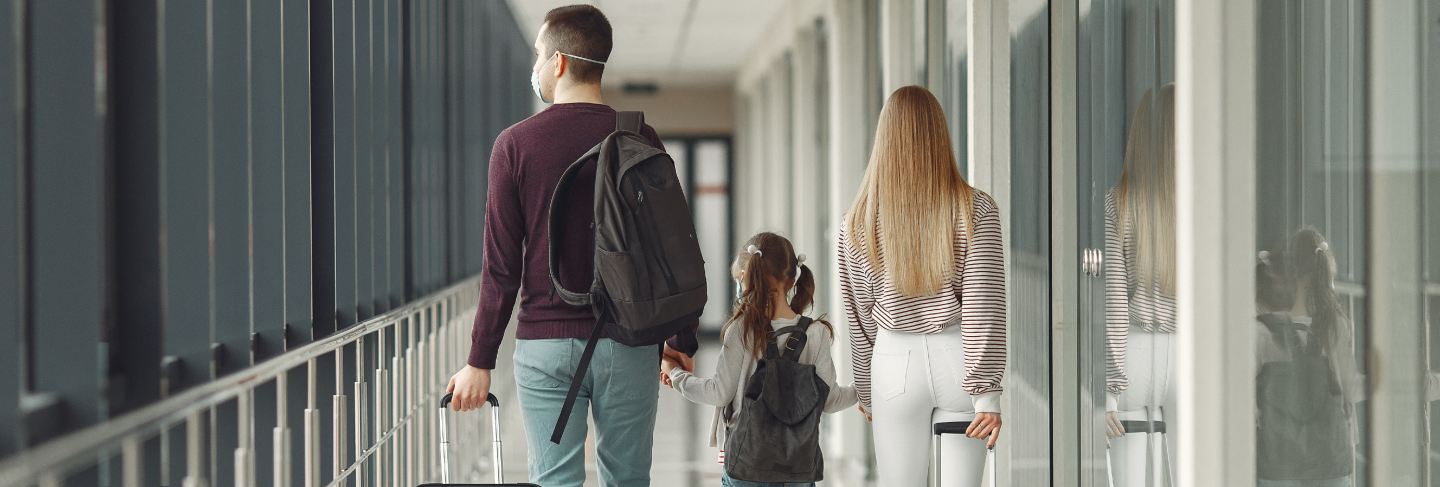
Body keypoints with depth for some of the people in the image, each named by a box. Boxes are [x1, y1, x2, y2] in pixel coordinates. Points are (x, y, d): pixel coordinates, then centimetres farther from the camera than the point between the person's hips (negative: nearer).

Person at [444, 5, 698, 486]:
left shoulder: (516, 143, -3)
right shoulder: (640, 140, 1)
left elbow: (501, 267, -4)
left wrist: (480, 361, 2)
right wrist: (683, 340, 13)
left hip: (544, 345, -1)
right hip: (627, 342, 1)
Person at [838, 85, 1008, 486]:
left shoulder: (859, 221, -2)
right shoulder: (976, 210, -6)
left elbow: (860, 317, 5)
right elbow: (984, 307, -10)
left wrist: (865, 391, 15)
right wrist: (987, 392, -7)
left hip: (896, 362, 1)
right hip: (956, 360, -1)